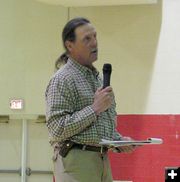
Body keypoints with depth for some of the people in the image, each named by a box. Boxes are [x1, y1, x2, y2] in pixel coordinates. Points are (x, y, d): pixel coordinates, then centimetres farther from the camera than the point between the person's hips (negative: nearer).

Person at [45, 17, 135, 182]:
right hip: (75, 162, -8)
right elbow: (57, 129, -18)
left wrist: (119, 140, 8)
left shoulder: (99, 78, 19)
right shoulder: (62, 80, -9)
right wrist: (95, 108, -17)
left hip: (102, 160, 8)